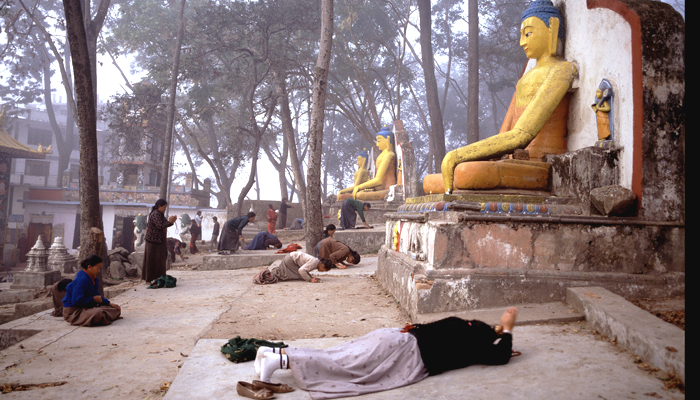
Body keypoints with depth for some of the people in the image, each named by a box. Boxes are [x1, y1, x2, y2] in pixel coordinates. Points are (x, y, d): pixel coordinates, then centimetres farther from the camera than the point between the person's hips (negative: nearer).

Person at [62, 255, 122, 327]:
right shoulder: (81, 280, -22)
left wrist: (110, 304, 9)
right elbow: (76, 301, -27)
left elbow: (96, 295, 19)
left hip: (87, 307, 9)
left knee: (115, 310, 7)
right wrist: (93, 299, -15)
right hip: (74, 311, -9)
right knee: (98, 313, -37)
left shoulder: (94, 279, 7)